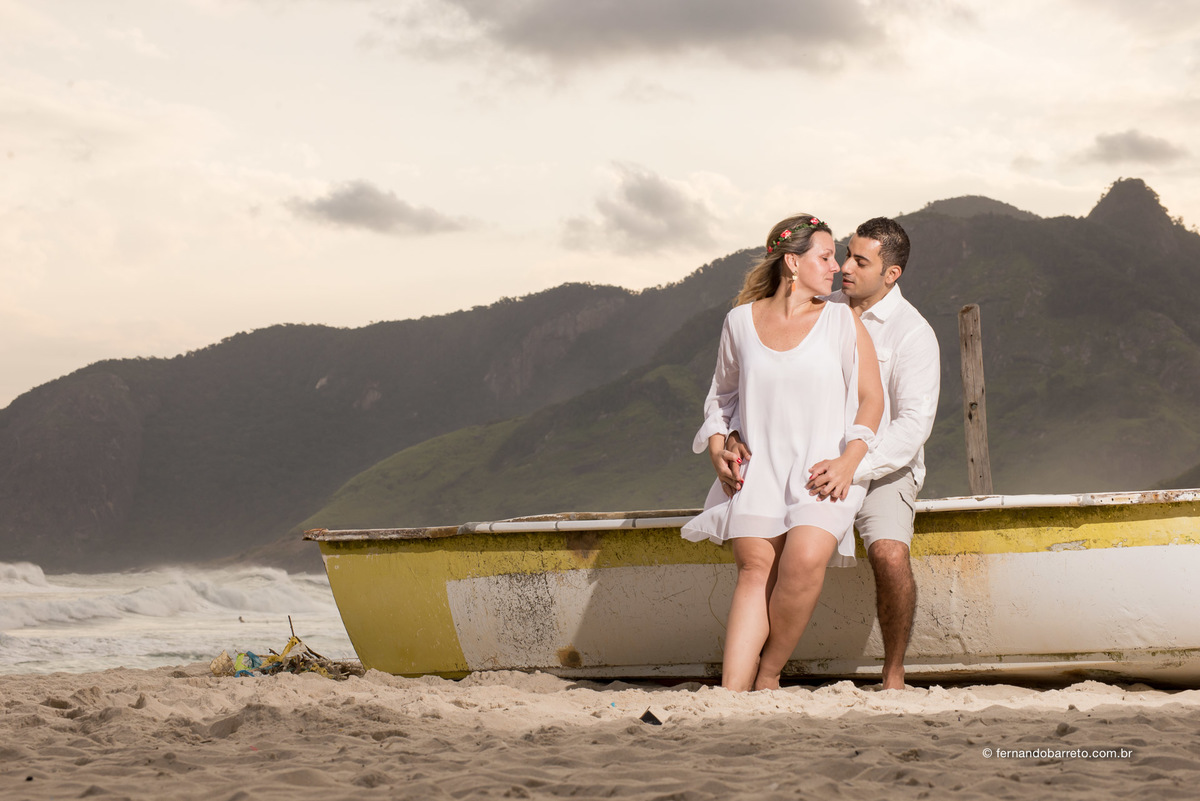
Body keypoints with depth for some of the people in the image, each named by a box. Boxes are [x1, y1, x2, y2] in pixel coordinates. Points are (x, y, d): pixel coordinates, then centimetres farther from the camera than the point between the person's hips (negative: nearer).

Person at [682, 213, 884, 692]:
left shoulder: (842, 321, 5)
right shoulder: (741, 321, 8)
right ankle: (731, 694, -21)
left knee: (805, 559, -26)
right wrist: (717, 444, 6)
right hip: (758, 468, 2)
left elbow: (870, 399, 5)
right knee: (755, 569, -14)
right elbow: (723, 391, 23)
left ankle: (768, 677, -10)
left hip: (823, 468, -2)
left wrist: (848, 460, -9)